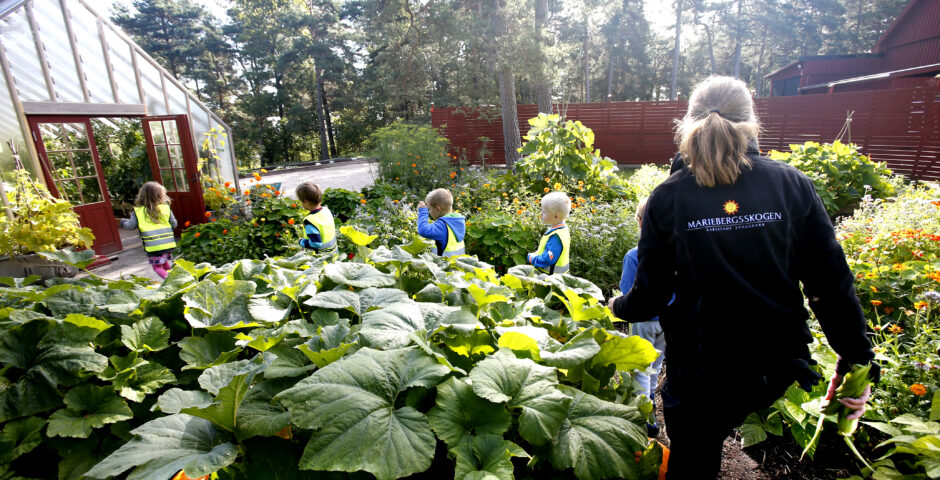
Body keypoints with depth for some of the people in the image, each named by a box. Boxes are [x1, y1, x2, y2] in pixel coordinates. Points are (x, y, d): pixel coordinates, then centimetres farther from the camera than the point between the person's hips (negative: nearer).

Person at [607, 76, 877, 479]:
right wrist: (857, 359, 9)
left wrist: (619, 307, 13)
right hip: (778, 368, 2)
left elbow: (650, 296, -8)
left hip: (699, 370, -1)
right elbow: (832, 282, -3)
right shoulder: (792, 185, -5)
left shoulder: (667, 198, -12)